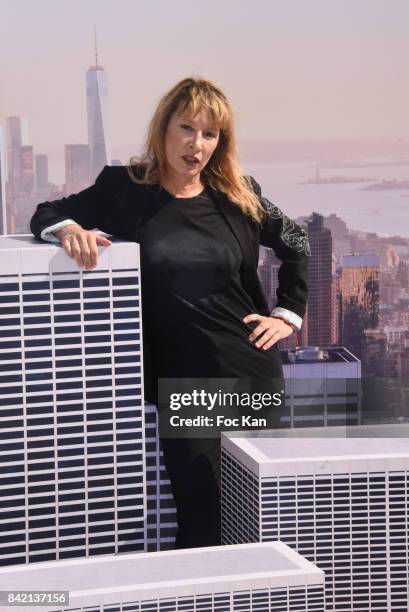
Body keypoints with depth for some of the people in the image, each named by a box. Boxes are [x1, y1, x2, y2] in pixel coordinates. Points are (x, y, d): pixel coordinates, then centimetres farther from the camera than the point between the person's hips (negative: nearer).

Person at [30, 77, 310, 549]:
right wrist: (69, 228, -18)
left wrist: (288, 315, 11)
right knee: (198, 511, -6)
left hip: (251, 367, 2)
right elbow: (45, 214, 4)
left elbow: (297, 246, 19)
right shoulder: (124, 190, 0)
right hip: (180, 376, -2)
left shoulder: (237, 197, 5)